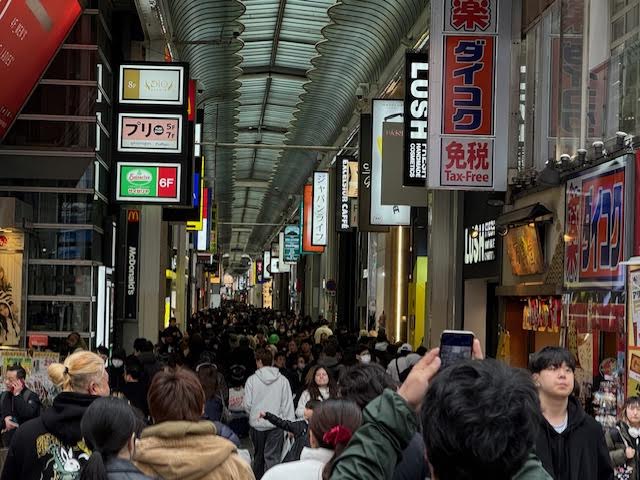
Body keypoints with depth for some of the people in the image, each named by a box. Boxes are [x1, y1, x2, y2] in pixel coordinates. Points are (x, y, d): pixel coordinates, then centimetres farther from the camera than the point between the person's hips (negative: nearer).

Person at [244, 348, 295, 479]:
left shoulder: (252, 380, -6)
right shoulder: (282, 380, -3)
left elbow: (247, 405, -4)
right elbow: (288, 405, -3)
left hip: (257, 424, 1)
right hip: (276, 424, -1)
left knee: (258, 456, 18)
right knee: (272, 458, -1)